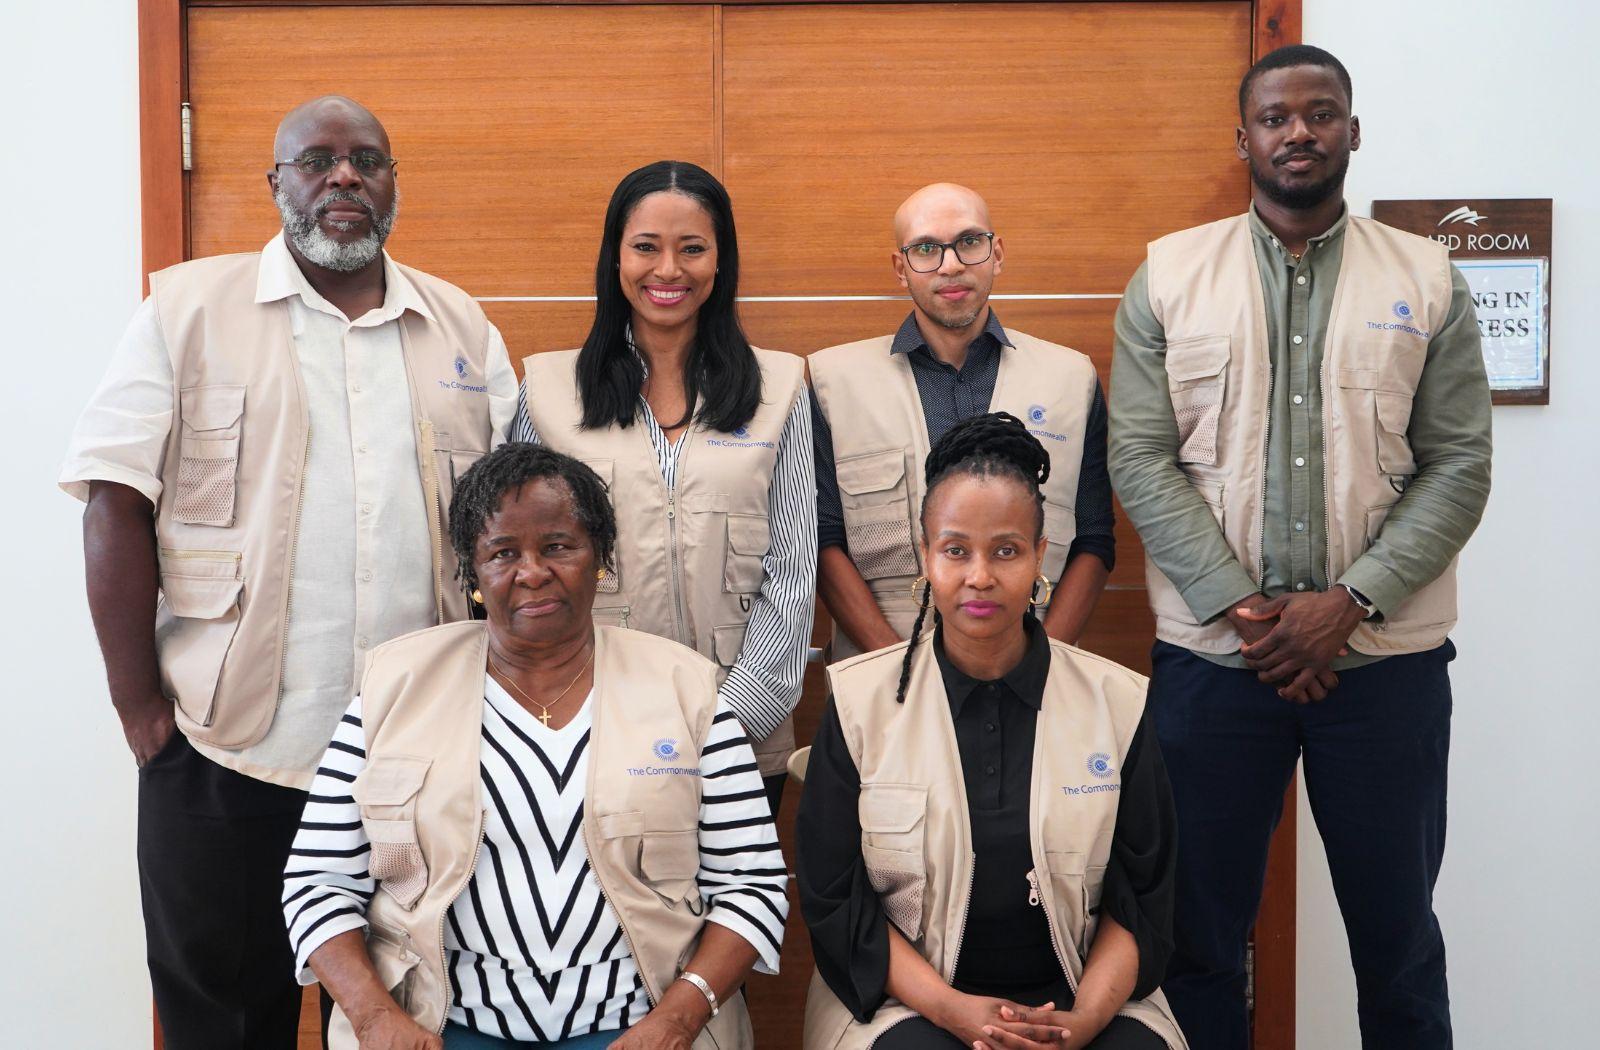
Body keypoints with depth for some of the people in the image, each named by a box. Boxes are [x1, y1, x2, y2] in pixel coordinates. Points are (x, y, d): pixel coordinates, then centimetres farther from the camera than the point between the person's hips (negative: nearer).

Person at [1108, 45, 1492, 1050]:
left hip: (1386, 655, 1)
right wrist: (1242, 611, -11)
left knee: (1397, 925, 12)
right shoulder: (1168, 276, 3)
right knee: (1201, 923, 10)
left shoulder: (1428, 280, 4)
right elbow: (1140, 460, -3)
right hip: (1212, 653, 0)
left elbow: (1460, 466, -1)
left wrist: (1350, 603, -13)